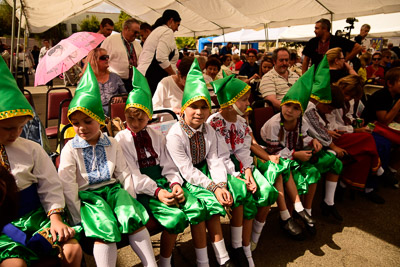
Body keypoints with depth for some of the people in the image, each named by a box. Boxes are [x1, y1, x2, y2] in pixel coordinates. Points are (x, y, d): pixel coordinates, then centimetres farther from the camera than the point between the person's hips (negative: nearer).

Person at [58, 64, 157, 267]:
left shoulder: (112, 144, 9)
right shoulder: (70, 149, 1)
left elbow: (124, 174, 10)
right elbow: (68, 186, -3)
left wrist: (131, 202, 2)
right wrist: (78, 218, -7)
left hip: (113, 189, 2)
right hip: (88, 195, -2)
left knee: (134, 219, -24)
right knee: (105, 229, -29)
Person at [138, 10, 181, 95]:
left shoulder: (156, 31, 26)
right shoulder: (168, 31, -3)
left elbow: (141, 59, 22)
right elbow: (162, 58, -18)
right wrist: (174, 75, -7)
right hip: (153, 78, -10)